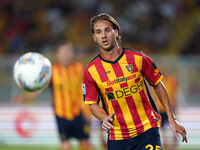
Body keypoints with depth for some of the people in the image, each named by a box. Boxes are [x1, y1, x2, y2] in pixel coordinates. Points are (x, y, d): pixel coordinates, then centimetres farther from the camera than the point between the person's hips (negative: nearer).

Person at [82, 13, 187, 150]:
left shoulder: (138, 58, -4)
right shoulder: (91, 71, -3)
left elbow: (158, 85, 8)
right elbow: (92, 104, 7)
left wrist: (171, 118, 6)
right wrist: (105, 118, -14)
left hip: (147, 129, -1)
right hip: (117, 137, 1)